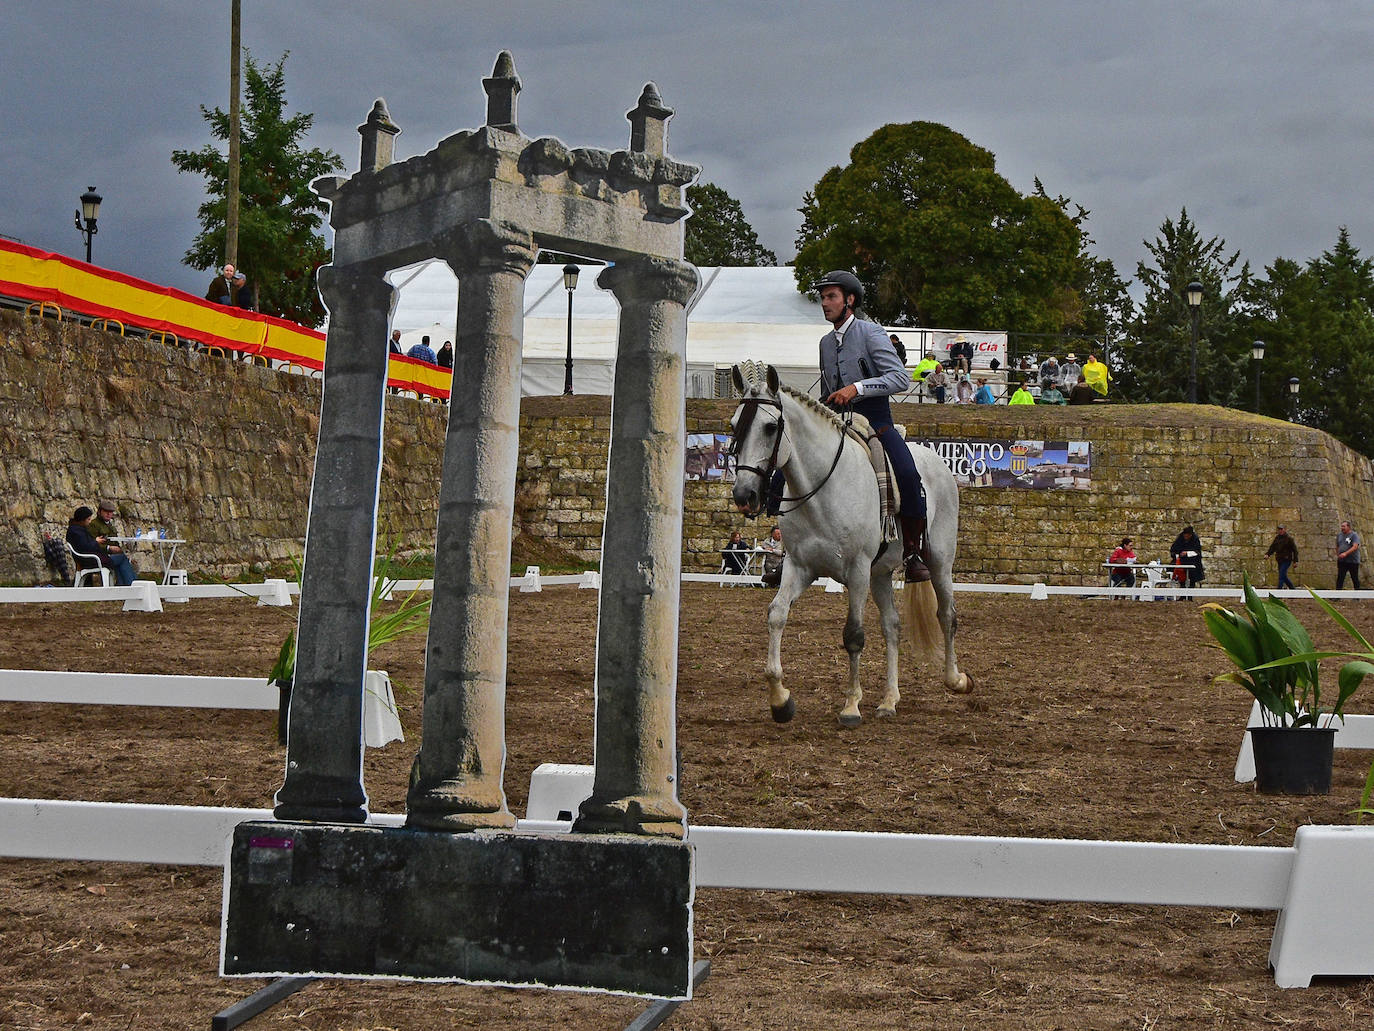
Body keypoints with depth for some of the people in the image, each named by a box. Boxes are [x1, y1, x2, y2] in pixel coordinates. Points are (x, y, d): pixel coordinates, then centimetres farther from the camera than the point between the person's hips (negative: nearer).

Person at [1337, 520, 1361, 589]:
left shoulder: (1354, 535, -8)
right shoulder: (1339, 535, 10)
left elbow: (1355, 547, -21)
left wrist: (1345, 553, -32)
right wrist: (1338, 556, 16)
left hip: (1353, 561, -4)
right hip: (1342, 561, 4)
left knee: (1355, 579, 6)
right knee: (1340, 578, -5)